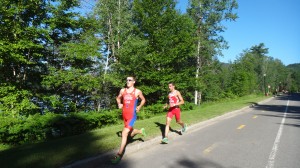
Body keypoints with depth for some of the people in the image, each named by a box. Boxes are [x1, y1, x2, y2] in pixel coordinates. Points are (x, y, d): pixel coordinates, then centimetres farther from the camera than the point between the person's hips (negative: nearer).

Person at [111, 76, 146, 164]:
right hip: (124, 115, 5)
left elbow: (143, 99, 12)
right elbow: (118, 98, 21)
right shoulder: (122, 90, 5)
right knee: (131, 134, 20)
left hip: (132, 115, -5)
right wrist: (119, 104, 2)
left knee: (124, 134, -16)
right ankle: (141, 131, 52)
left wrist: (139, 107, -3)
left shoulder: (137, 92, -4)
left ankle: (119, 154, -5)